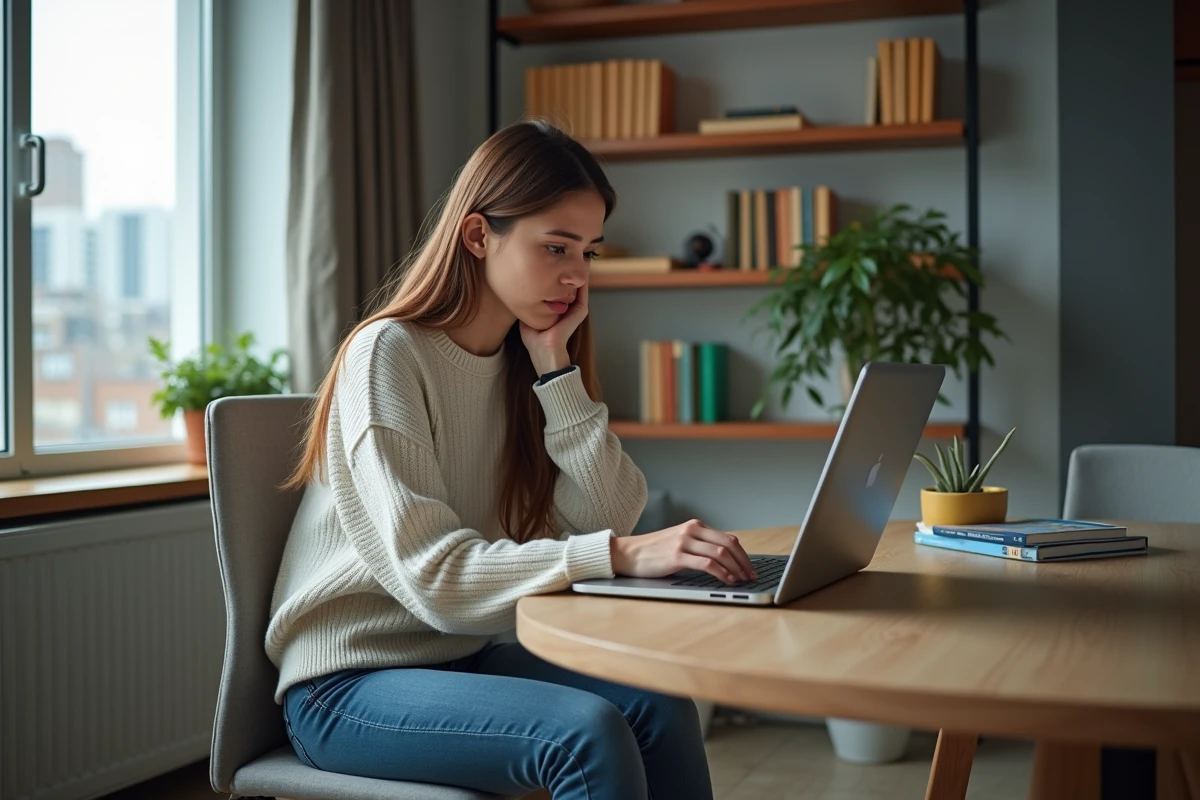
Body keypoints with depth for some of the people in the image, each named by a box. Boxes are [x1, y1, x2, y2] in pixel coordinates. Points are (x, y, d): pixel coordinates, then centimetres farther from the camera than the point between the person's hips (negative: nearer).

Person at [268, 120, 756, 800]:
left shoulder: (525, 365, 5)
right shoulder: (389, 354, -15)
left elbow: (608, 519, -7)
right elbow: (432, 573, -26)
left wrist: (556, 366, -12)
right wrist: (621, 555, -36)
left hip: (462, 658, 6)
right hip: (347, 684, -6)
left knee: (659, 706, -19)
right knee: (589, 732, -28)